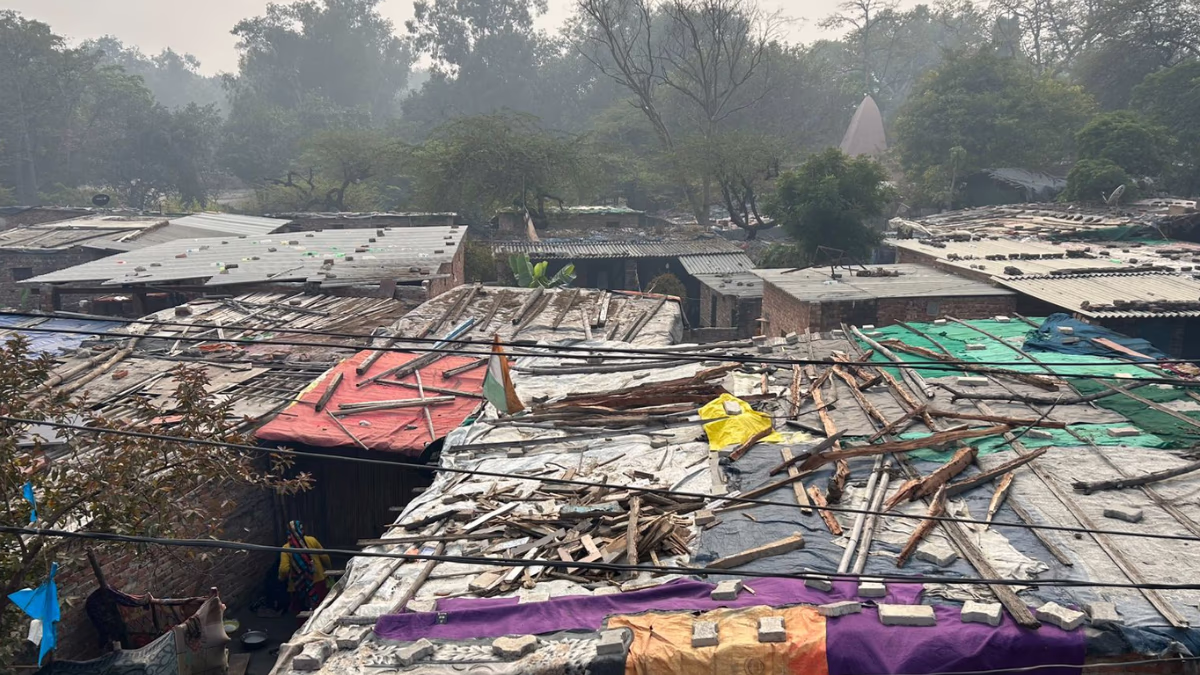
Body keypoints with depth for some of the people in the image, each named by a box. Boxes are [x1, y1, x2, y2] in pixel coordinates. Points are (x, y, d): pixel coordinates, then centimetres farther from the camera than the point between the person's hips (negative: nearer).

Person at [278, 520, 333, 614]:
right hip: (318, 581, 1)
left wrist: (281, 578, 6)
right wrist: (327, 568, 17)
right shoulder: (312, 541, -4)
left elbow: (284, 569, -15)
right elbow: (325, 558, 0)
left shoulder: (286, 548, -7)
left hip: (299, 586, -1)